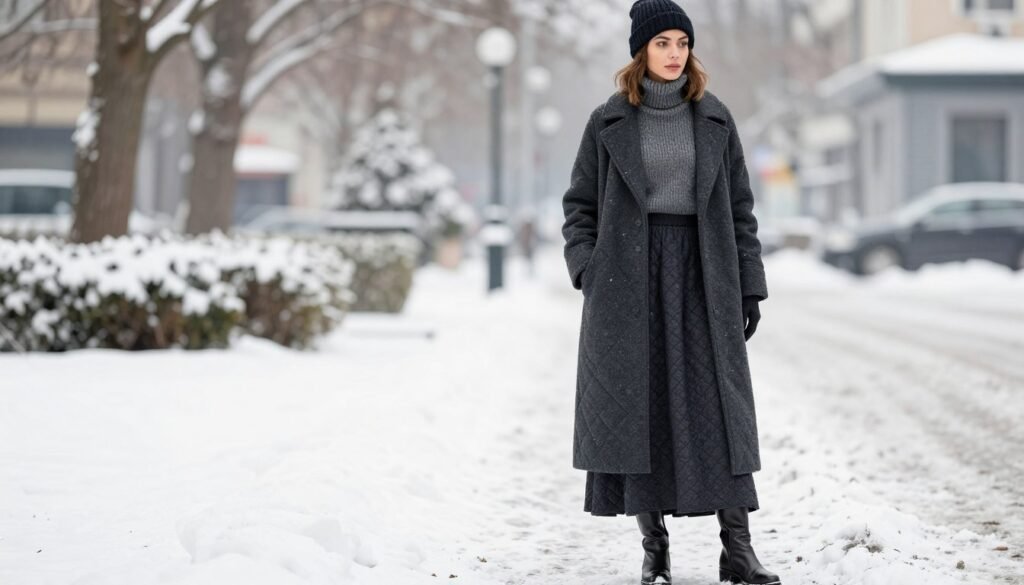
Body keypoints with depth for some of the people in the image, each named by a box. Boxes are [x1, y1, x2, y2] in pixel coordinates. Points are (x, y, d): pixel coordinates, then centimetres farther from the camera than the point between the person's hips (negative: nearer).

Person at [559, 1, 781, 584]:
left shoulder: (714, 119, 7)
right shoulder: (609, 121, 4)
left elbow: (740, 208, 8)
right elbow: (579, 203, 9)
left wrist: (750, 286, 4)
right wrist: (587, 269, -5)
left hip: (701, 274, 1)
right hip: (629, 279, -1)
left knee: (718, 406, -4)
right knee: (637, 408, 0)